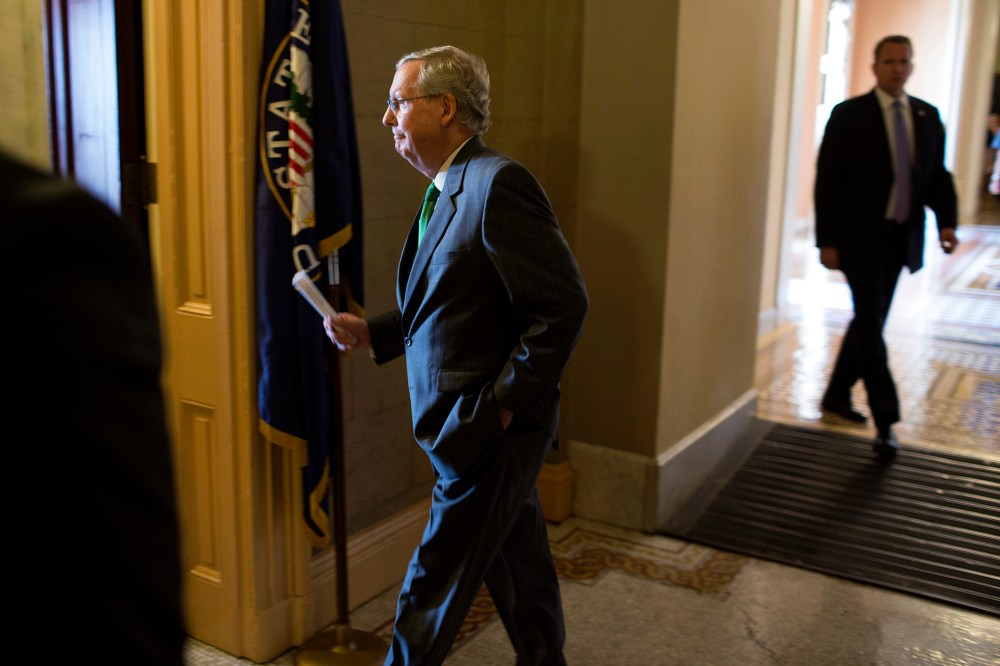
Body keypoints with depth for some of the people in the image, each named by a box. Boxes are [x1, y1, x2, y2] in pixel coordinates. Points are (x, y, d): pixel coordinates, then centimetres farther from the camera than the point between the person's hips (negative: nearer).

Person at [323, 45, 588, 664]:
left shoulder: (499, 183, -18)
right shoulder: (450, 192, 13)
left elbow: (563, 305, -22)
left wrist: (503, 401, -19)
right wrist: (370, 332, 6)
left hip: (490, 434, -9)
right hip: (471, 430, 9)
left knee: (432, 589, 4)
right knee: (519, 571, 22)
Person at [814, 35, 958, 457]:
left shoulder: (928, 117, 8)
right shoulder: (848, 115, -6)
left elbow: (938, 175, 10)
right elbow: (827, 181, -8)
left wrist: (947, 221, -8)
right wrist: (827, 241, -13)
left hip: (900, 238, 5)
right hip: (860, 237, -5)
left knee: (869, 320, 14)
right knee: (871, 322, -8)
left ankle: (837, 394, 32)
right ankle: (885, 421, -4)